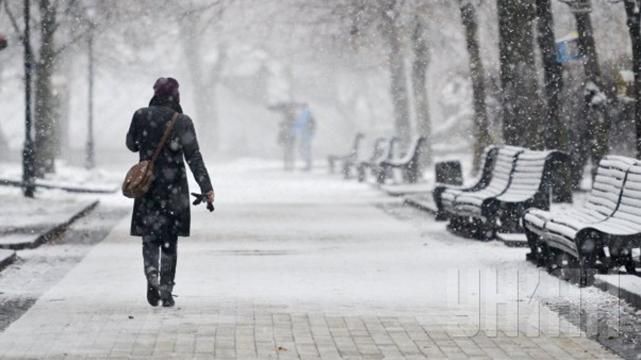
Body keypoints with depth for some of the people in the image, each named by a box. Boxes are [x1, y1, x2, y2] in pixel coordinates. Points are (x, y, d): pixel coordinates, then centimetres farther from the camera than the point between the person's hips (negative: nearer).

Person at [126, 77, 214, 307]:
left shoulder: (141, 116, -2)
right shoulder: (182, 122, -8)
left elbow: (131, 145, 12)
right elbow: (193, 157, -11)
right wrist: (206, 187, -9)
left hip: (147, 186, 1)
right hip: (174, 188, -1)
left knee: (149, 237, 9)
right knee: (169, 240, 9)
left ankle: (152, 275, -18)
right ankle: (166, 290, 9)